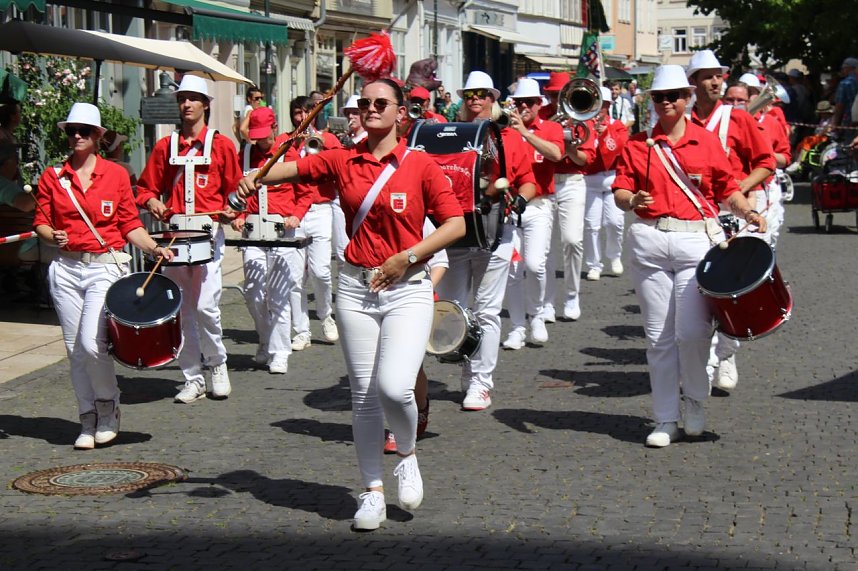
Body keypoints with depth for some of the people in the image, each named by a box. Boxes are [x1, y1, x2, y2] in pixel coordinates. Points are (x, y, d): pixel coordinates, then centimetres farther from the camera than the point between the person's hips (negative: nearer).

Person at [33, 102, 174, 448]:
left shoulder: (116, 174, 4)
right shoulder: (52, 177, 7)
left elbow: (129, 225, 5)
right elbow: (41, 223, 7)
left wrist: (153, 248, -10)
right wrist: (52, 236, -14)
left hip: (106, 267, -2)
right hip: (66, 269, 3)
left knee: (92, 343, -17)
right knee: (75, 349, 3)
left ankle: (108, 406, 8)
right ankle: (88, 420, 17)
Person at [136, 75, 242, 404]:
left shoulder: (221, 145, 5)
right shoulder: (165, 147, 12)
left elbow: (235, 189, 6)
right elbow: (147, 187, 15)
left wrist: (231, 211, -13)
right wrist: (152, 202, -6)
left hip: (209, 231, -3)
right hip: (174, 232, 3)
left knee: (206, 306, -12)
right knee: (182, 310, 4)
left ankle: (218, 364, 12)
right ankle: (193, 379, 12)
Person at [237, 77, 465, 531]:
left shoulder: (420, 165, -2)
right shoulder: (343, 161, 6)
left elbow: (455, 224, -3)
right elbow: (294, 168, -2)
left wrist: (405, 258, -11)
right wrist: (256, 179, -23)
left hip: (407, 289, -3)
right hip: (356, 288, 3)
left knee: (394, 386, -18)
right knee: (363, 394, 4)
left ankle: (407, 455, 13)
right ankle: (373, 492, 16)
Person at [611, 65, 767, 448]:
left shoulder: (707, 142, 8)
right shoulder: (637, 145, 9)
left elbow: (727, 189, 9)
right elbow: (620, 190, 4)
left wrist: (748, 214, -8)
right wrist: (632, 200, -18)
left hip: (697, 238, -1)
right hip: (649, 241, 2)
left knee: (692, 330, -13)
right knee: (658, 335, 4)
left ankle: (695, 398, 15)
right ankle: (665, 420, 13)